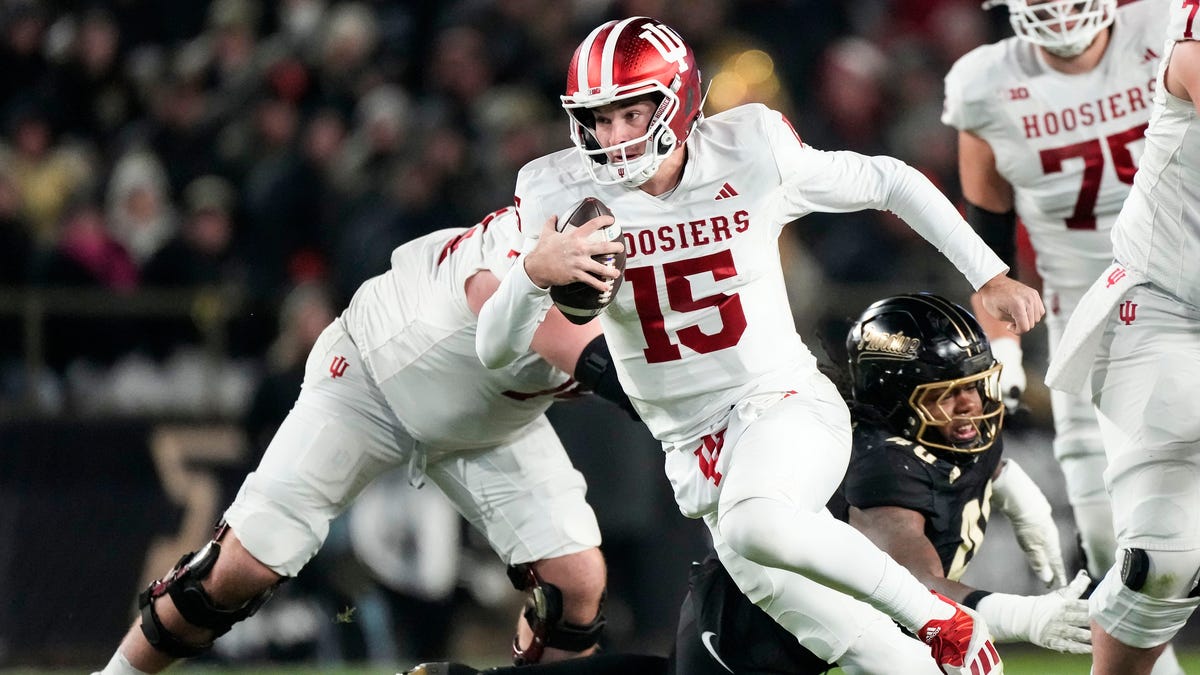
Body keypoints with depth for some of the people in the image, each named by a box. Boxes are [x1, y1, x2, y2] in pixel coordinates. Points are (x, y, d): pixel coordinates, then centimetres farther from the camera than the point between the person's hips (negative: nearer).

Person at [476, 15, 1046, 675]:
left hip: (784, 401, -3)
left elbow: (891, 182, 5)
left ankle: (939, 619, -19)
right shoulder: (560, 194, -7)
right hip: (693, 446, 3)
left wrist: (991, 279, 4)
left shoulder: (751, 154, -11)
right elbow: (495, 349, -9)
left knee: (756, 527, -37)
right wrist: (535, 271, -30)